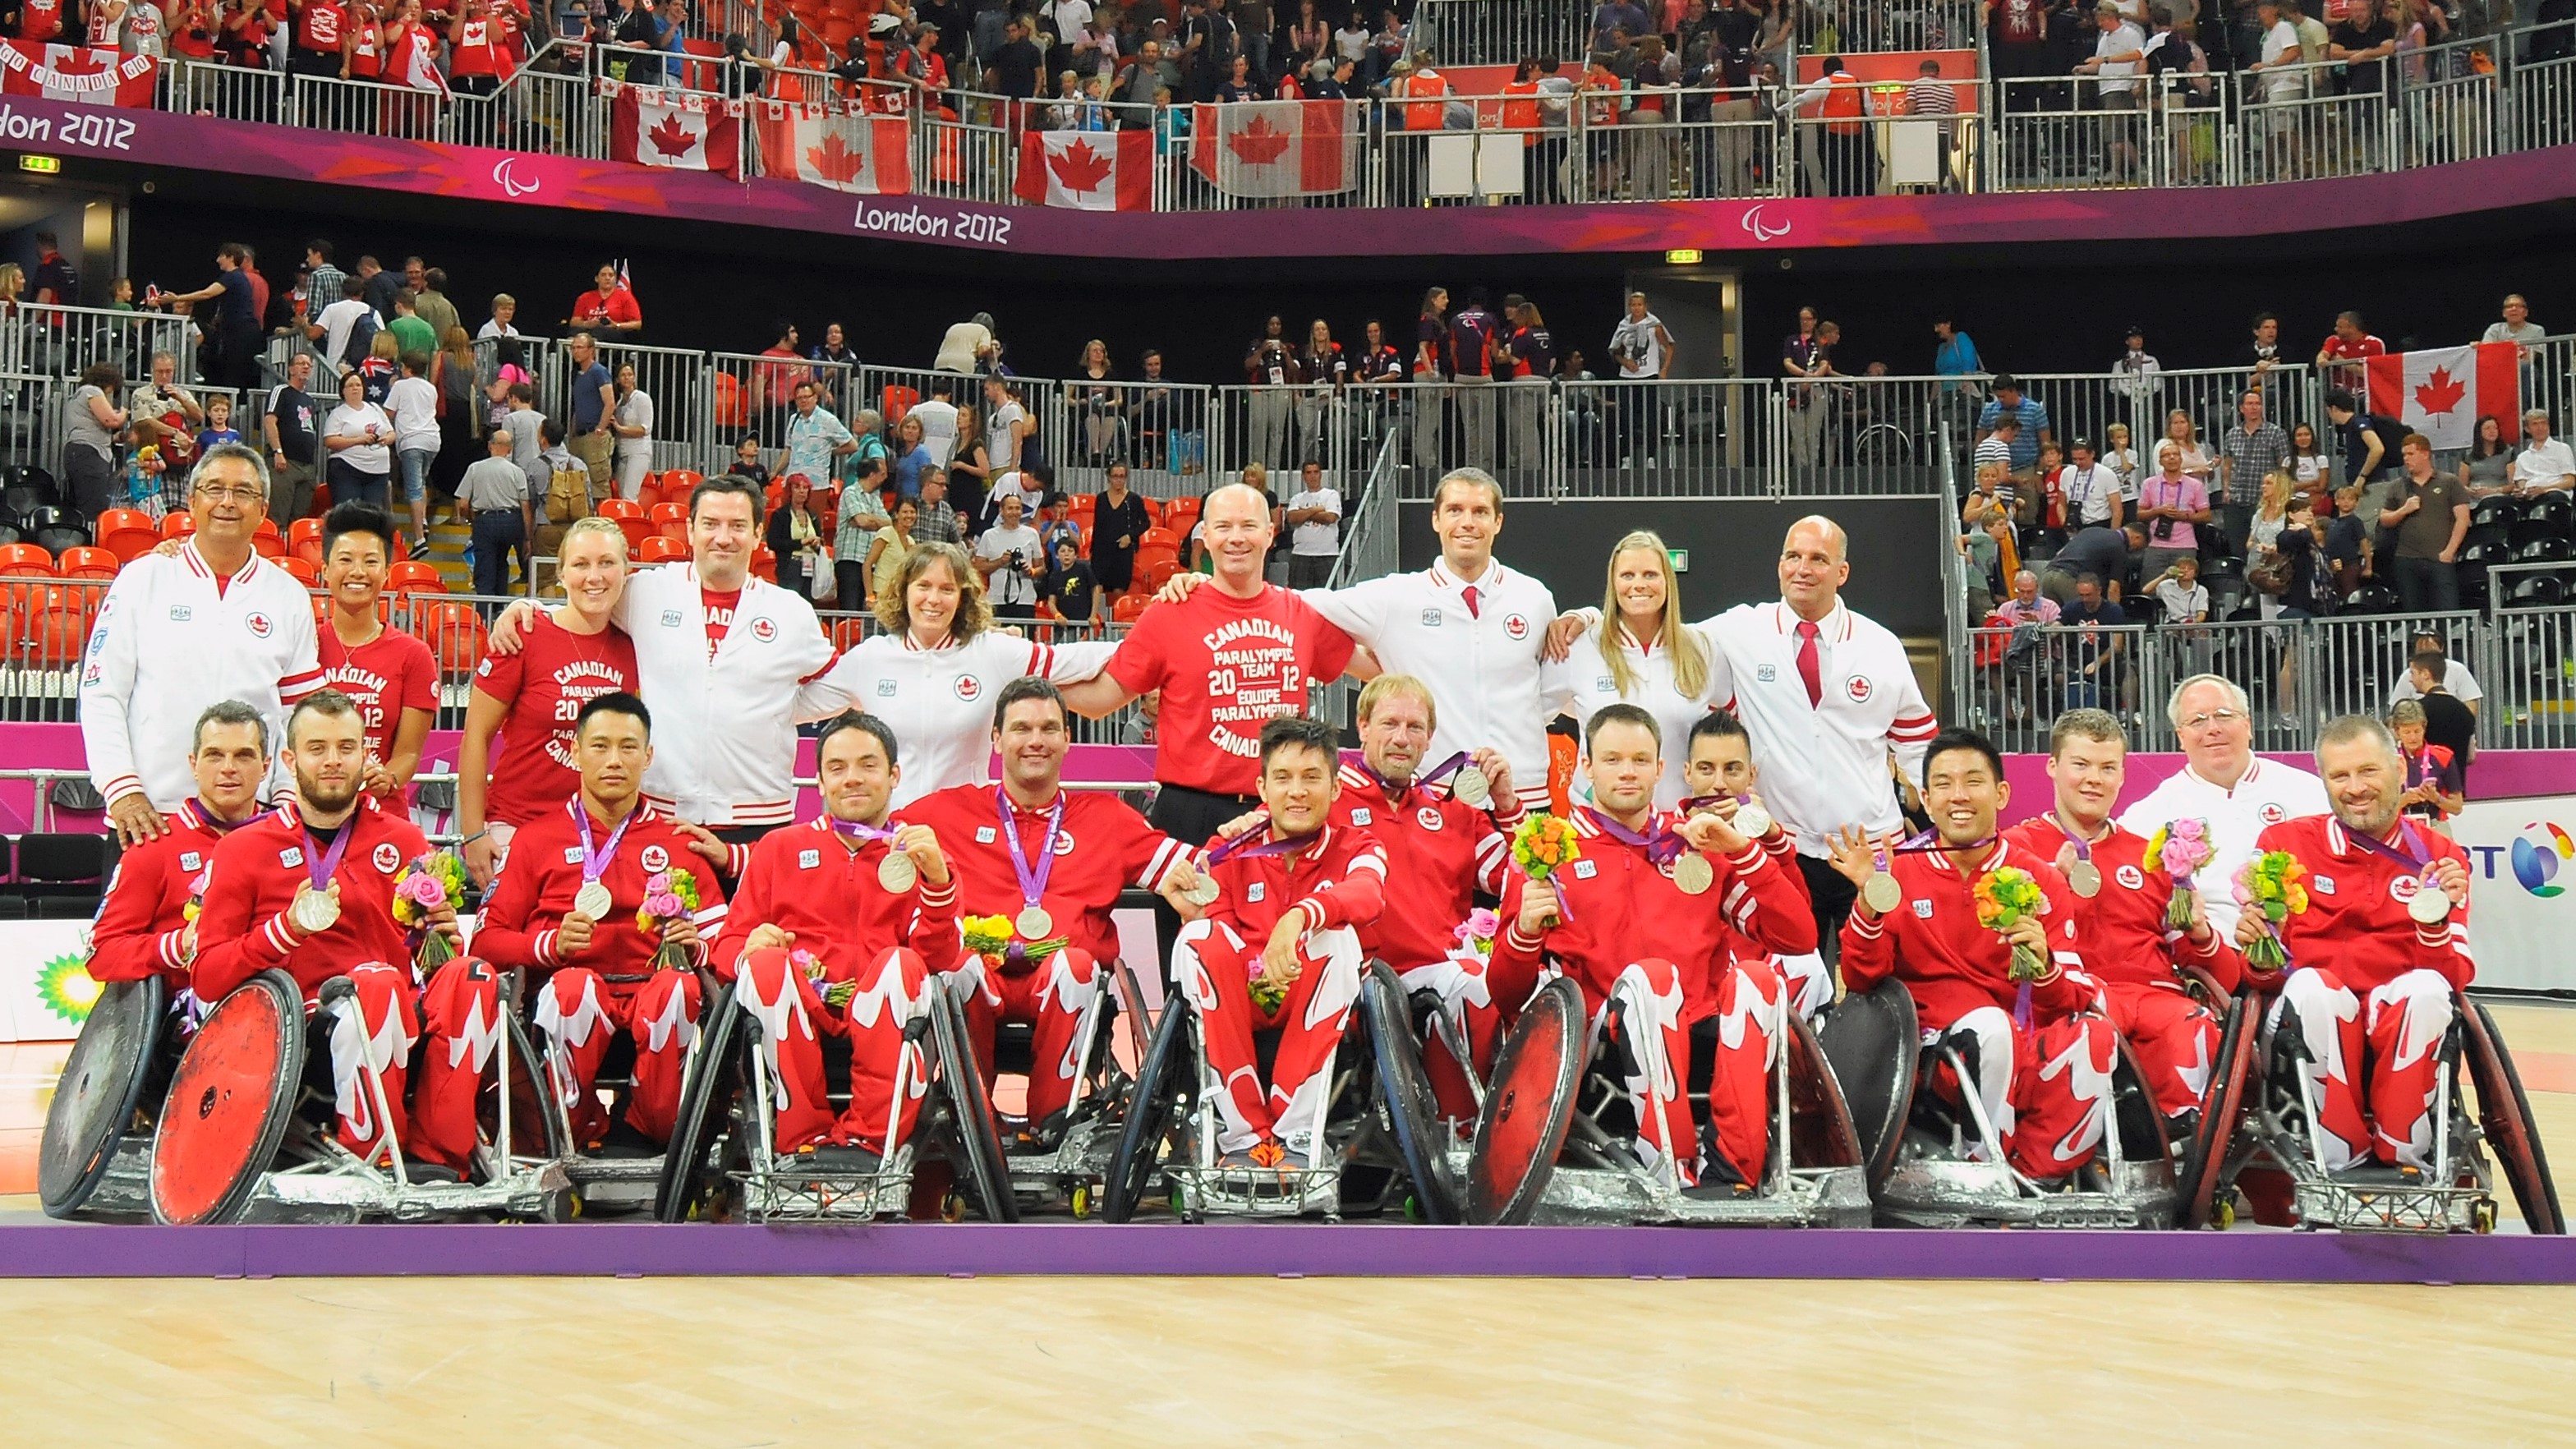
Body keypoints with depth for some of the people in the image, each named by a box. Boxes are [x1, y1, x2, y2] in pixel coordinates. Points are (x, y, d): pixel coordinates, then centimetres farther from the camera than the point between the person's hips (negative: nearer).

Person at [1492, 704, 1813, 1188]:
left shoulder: (1699, 845, 21)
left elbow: (1799, 939, 12)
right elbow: (1507, 991, 11)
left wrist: (1744, 851, 1)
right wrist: (1526, 933, -11)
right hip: (1616, 1042, -2)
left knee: (1756, 977, -28)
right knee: (1648, 976, -33)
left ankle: (1729, 1174, -32)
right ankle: (1672, 1174, -37)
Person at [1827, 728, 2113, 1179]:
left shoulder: (2042, 879, 8)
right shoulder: (1900, 871, 5)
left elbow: (2077, 997, 4)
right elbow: (1861, 980, 0)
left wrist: (2043, 967, -18)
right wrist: (1869, 899, -14)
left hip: (2027, 1049, 2)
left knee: (2097, 1036, -28)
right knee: (1991, 1024, -34)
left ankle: (2035, 1178, -17)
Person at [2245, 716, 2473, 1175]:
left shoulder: (2440, 857, 10)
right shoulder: (2285, 843, 7)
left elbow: (2457, 976, 2)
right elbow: (2265, 976, 6)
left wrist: (2435, 920, -15)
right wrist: (2257, 947, -16)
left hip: (2404, 1030, 1)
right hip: (2315, 1030, -1)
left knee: (2427, 988, -32)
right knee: (2310, 986, -34)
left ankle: (2404, 1153, -15)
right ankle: (2340, 1158, -19)